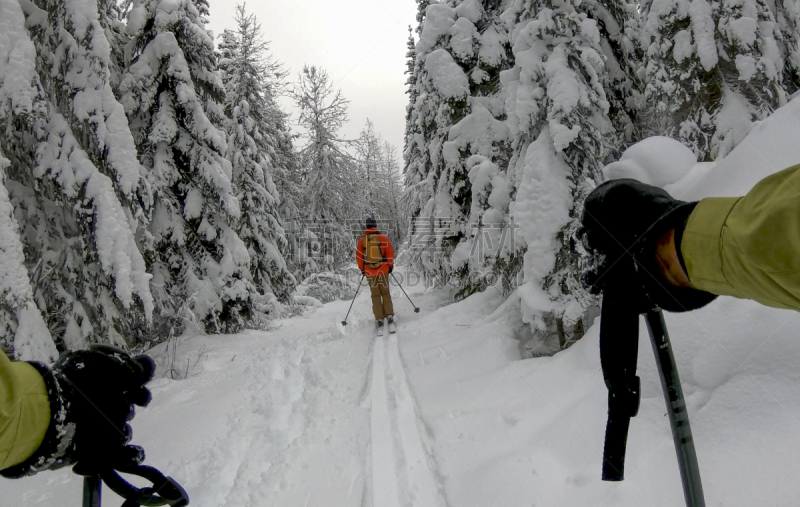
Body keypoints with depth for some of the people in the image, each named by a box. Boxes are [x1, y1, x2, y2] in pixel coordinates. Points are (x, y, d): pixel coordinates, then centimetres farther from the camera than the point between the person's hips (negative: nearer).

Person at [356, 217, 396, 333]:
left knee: (375, 296, 9)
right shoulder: (383, 238, -4)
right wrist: (390, 265, 7)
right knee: (385, 294, 9)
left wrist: (362, 269, 15)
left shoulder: (362, 240, 0)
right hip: (383, 270, -1)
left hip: (370, 272, 1)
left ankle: (379, 320, 4)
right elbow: (390, 252, -5)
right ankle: (390, 317, -3)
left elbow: (358, 256, 3)